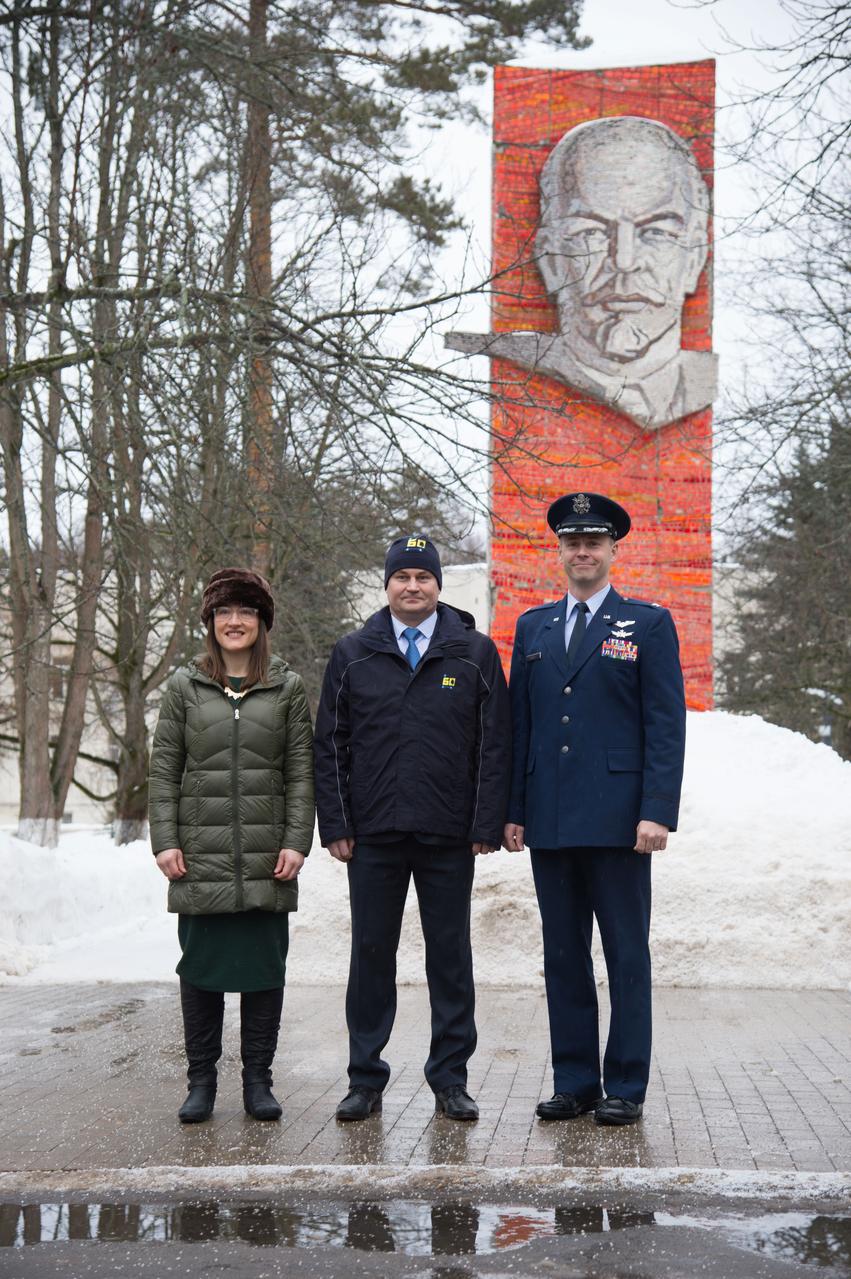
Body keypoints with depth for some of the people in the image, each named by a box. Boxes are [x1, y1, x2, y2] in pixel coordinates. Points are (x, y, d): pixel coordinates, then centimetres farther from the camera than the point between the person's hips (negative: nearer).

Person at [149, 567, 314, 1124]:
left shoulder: (287, 687, 8)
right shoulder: (185, 686, 8)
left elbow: (302, 771, 5)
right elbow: (164, 769, 7)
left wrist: (297, 843, -4)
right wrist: (165, 841, -2)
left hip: (268, 857, 0)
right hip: (200, 855, 0)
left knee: (265, 966, 3)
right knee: (201, 966, 3)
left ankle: (258, 1079, 13)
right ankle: (201, 1080, 13)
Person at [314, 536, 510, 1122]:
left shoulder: (476, 653, 4)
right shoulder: (353, 654, 7)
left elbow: (494, 744, 3)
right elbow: (330, 745, 7)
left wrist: (487, 825, -4)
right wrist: (336, 826, 0)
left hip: (448, 837, -1)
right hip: (373, 836, 1)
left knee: (450, 957, 6)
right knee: (371, 956, 6)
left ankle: (451, 1079, 16)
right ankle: (366, 1080, 16)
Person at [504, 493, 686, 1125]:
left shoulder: (649, 623, 2)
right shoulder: (534, 626, 14)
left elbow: (666, 725, -4)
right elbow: (519, 723, 13)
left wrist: (657, 812, -13)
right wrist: (513, 809, 7)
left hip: (618, 818, -4)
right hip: (550, 822, 4)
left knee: (626, 954, 2)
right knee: (563, 955, 9)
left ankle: (626, 1086, 10)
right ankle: (574, 1082, 18)